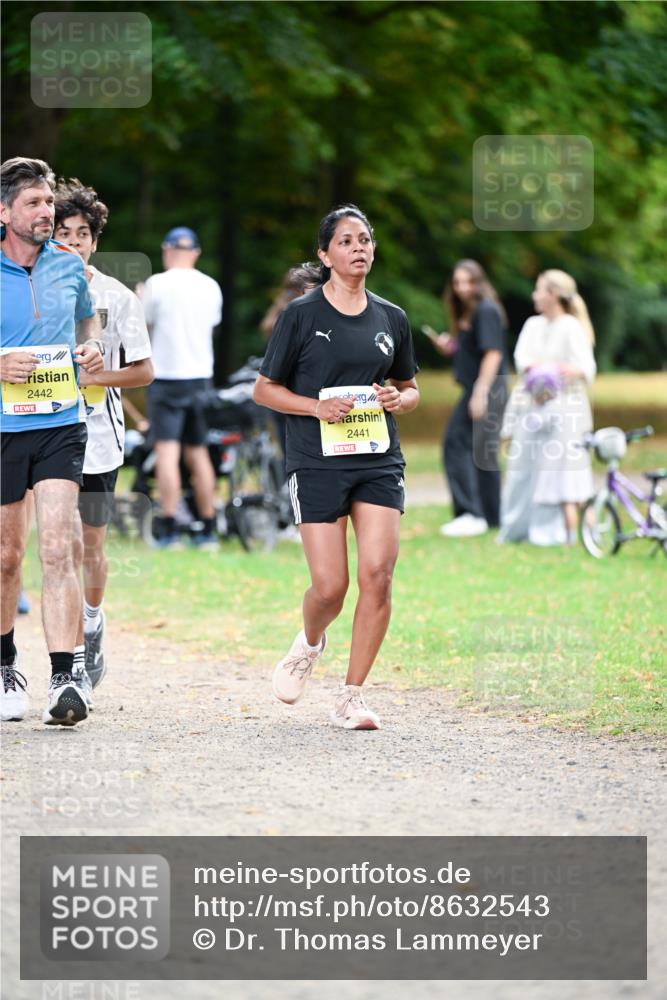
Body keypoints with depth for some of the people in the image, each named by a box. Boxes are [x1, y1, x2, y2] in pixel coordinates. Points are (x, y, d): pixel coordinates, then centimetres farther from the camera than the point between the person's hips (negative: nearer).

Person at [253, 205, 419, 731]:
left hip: (379, 460, 3)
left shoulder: (391, 318, 10)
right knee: (329, 588, -6)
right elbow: (265, 388, 4)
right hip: (317, 464, -3)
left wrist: (398, 399, -2)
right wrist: (318, 407, -12)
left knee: (378, 574, -12)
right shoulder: (302, 314, -1)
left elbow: (410, 389, 22)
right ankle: (309, 643, 30)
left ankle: (352, 696, -1)